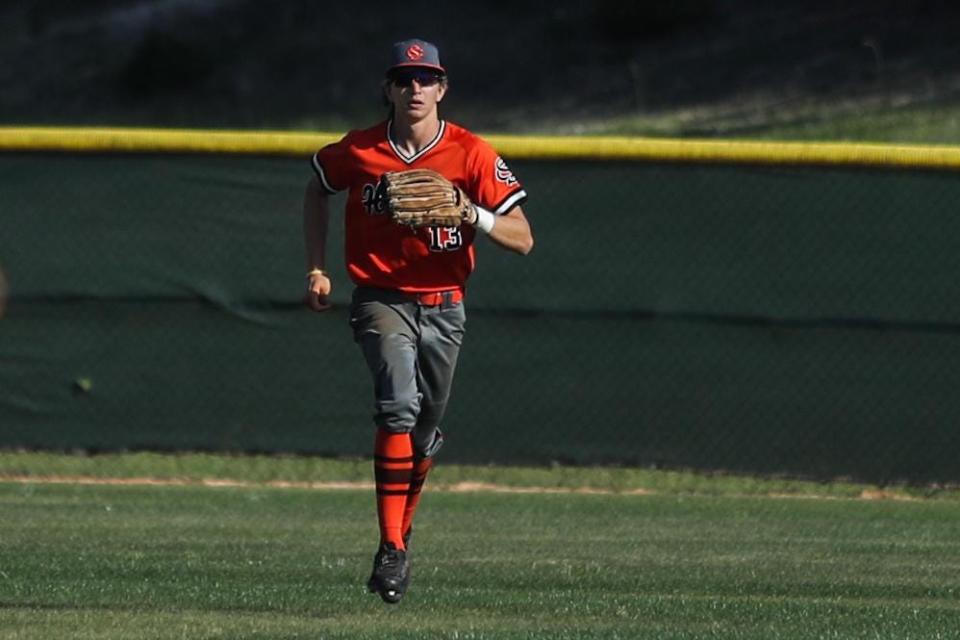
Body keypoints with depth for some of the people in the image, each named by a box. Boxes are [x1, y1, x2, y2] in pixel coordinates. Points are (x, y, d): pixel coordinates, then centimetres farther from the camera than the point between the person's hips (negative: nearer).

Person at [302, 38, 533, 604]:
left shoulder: (473, 155, -9)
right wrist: (317, 269, 10)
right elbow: (318, 190, 17)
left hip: (443, 307, 2)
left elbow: (522, 239, -10)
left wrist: (469, 214, -28)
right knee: (399, 404, -24)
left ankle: (400, 535, 36)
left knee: (426, 429, 11)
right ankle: (391, 551, -27)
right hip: (382, 301, -2)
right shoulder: (357, 152, -6)